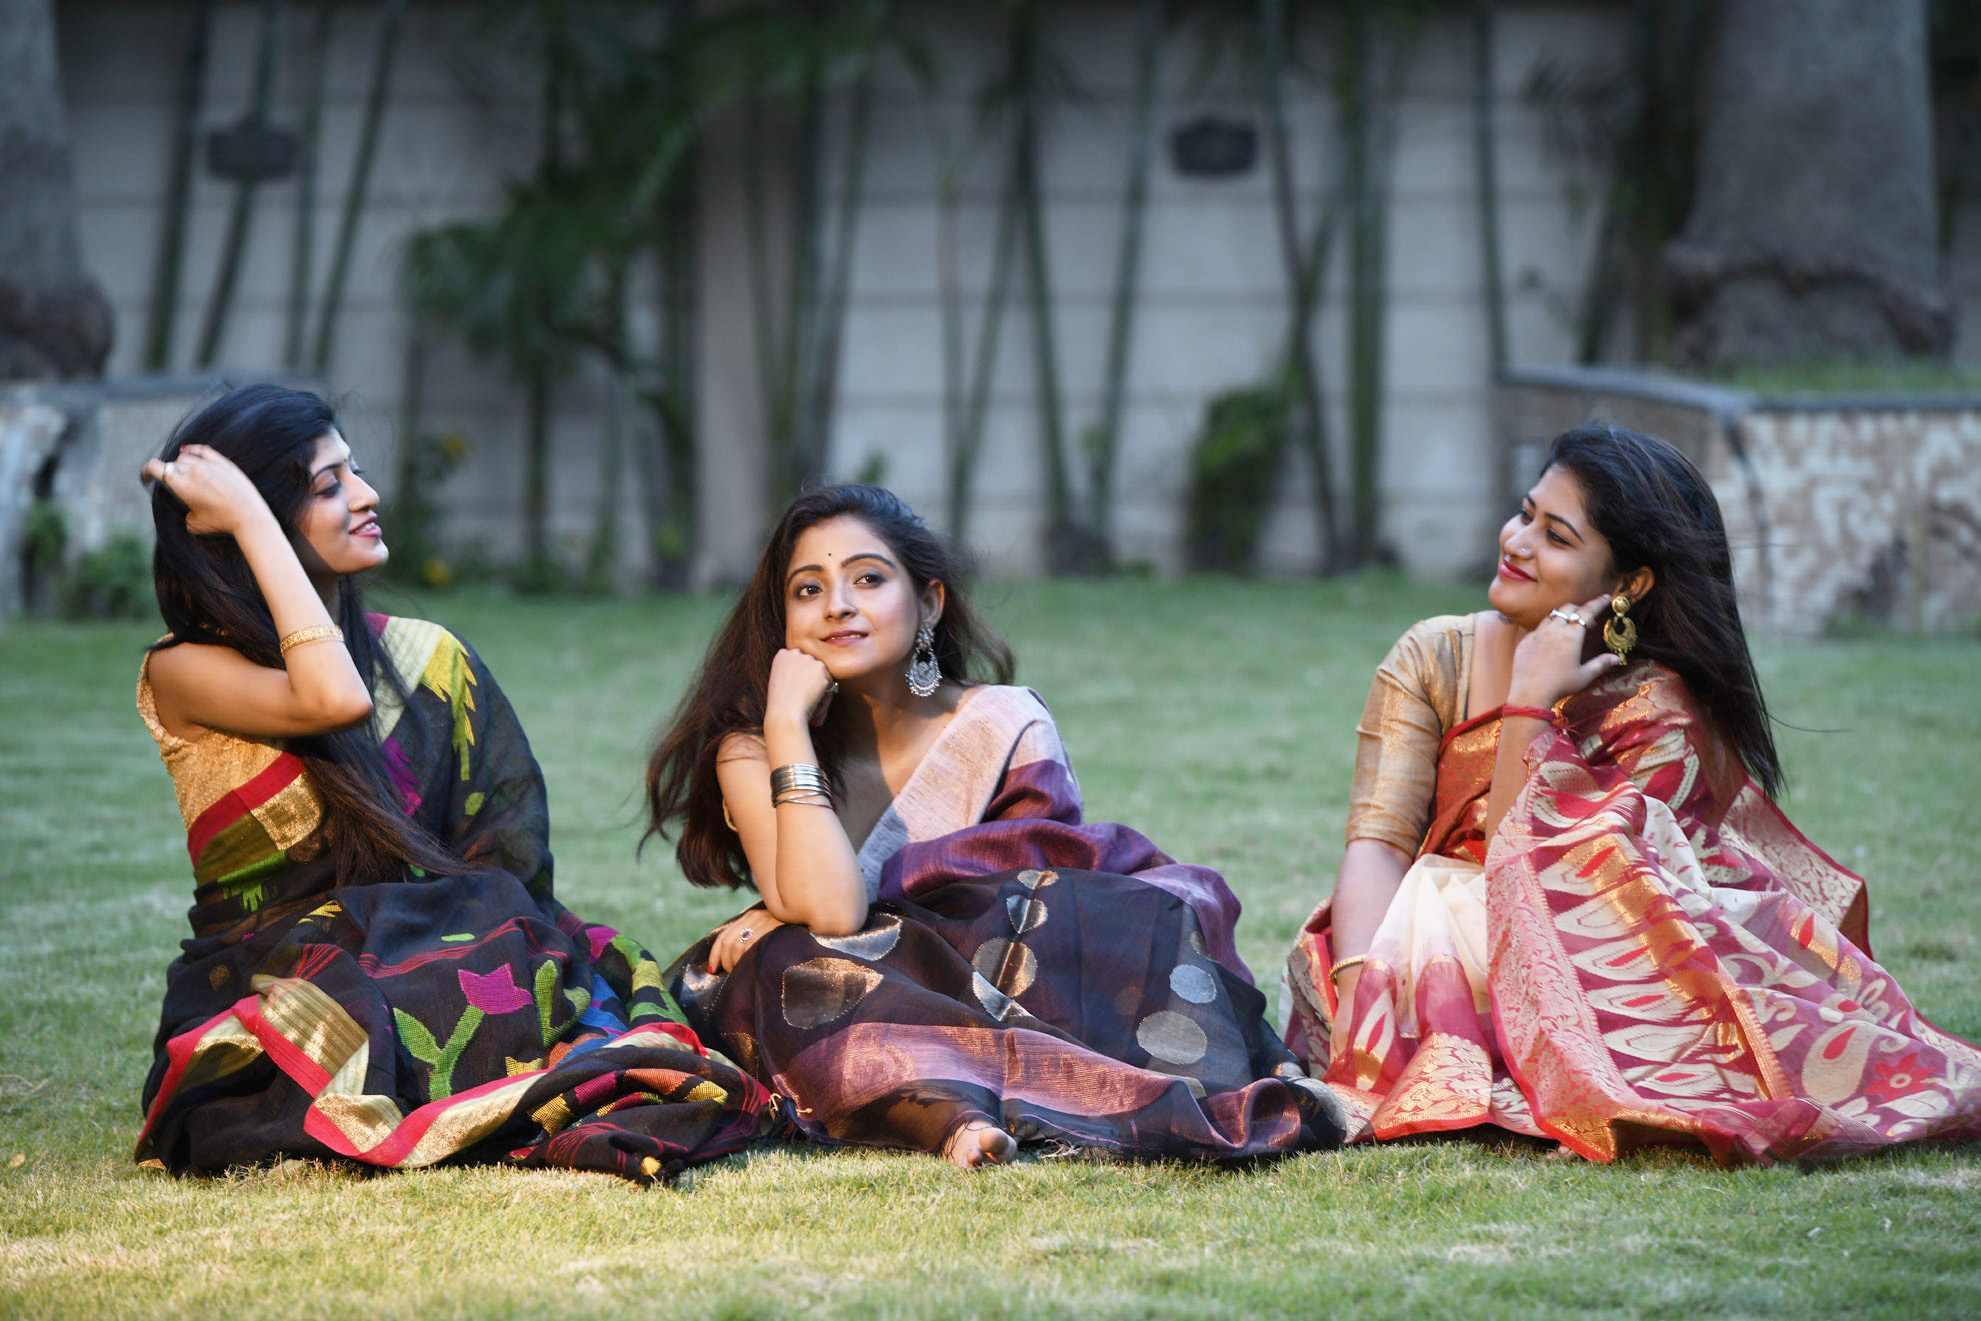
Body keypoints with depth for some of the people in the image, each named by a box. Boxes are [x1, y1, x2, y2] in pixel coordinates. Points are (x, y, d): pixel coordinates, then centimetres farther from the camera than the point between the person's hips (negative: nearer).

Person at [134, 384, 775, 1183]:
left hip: (422, 960, 4)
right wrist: (248, 518, -12)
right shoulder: (183, 674, 0)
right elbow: (335, 698, -21)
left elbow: (509, 847, 7)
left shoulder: (423, 655, 14)